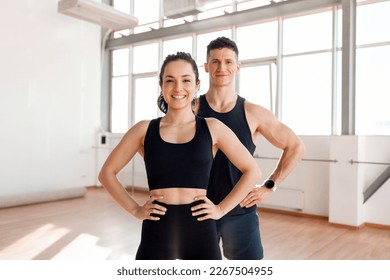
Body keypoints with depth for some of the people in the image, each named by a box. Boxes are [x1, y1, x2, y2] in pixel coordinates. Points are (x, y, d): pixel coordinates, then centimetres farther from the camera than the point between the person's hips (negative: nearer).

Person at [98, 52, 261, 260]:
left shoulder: (212, 128, 0)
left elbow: (252, 171, 5)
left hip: (201, 231, 0)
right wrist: (135, 210, 1)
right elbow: (107, 173, 9)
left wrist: (221, 209, -1)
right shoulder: (144, 129, 1)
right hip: (156, 232, 1)